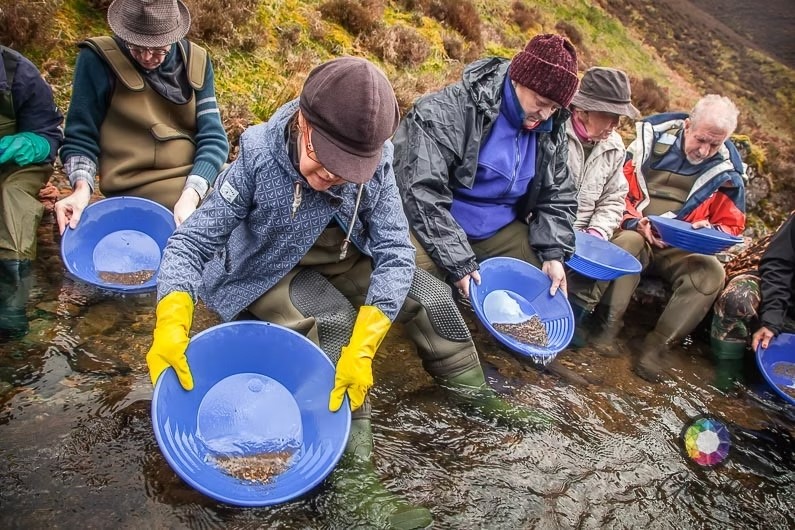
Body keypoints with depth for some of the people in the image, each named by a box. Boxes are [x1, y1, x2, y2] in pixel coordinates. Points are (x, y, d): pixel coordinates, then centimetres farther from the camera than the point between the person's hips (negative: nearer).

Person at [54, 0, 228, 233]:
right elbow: (80, 138, 0)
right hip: (137, 188, -5)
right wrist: (82, 187, -21)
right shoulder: (99, 59, -5)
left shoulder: (195, 61, 5)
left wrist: (191, 195, -21)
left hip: (198, 177, 5)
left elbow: (212, 137, -4)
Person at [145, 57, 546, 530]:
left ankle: (476, 394, 12)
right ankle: (354, 474, -26)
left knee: (430, 293, -7)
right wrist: (172, 325, -43)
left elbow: (395, 254, -25)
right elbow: (191, 241, -26)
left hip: (342, 260, 4)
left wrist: (364, 345, -38)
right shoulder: (260, 157, -29)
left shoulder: (376, 162, -22)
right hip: (268, 273, -3)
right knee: (336, 323, -31)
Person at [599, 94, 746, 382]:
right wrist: (636, 222, -14)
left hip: (681, 250, 2)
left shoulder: (726, 170, 4)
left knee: (711, 271, -27)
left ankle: (657, 344, -19)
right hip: (636, 235, -2)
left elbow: (731, 225, 11)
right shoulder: (654, 136, 0)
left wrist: (708, 231, -12)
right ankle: (608, 326, -26)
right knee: (627, 243, -36)